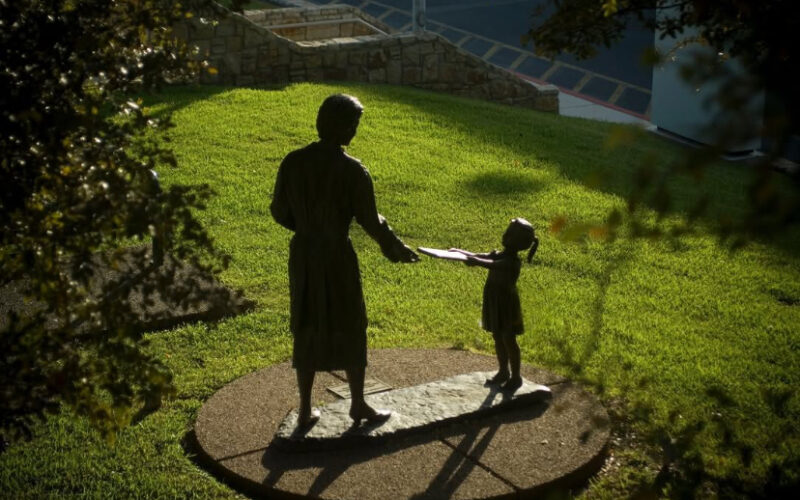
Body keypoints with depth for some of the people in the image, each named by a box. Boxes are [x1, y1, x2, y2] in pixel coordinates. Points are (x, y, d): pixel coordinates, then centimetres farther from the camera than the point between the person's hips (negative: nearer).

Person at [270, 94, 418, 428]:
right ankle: (359, 405, 27)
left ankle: (305, 410, 23)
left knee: (306, 331, 15)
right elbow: (371, 221, -11)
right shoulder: (352, 170, -17)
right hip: (338, 257, -4)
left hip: (302, 255, 4)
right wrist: (398, 250, 5)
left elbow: (279, 211, 3)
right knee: (351, 329, 14)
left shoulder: (293, 162, -4)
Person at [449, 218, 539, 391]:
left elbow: (493, 265, -38)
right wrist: (460, 252, -7)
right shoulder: (498, 255, 5)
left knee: (508, 340, 1)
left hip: (507, 305, -8)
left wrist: (477, 262, -53)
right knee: (498, 338, 17)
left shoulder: (513, 262, -22)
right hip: (494, 304, 8)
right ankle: (503, 371, 32)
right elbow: (478, 256, 6)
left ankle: (516, 376, 14)